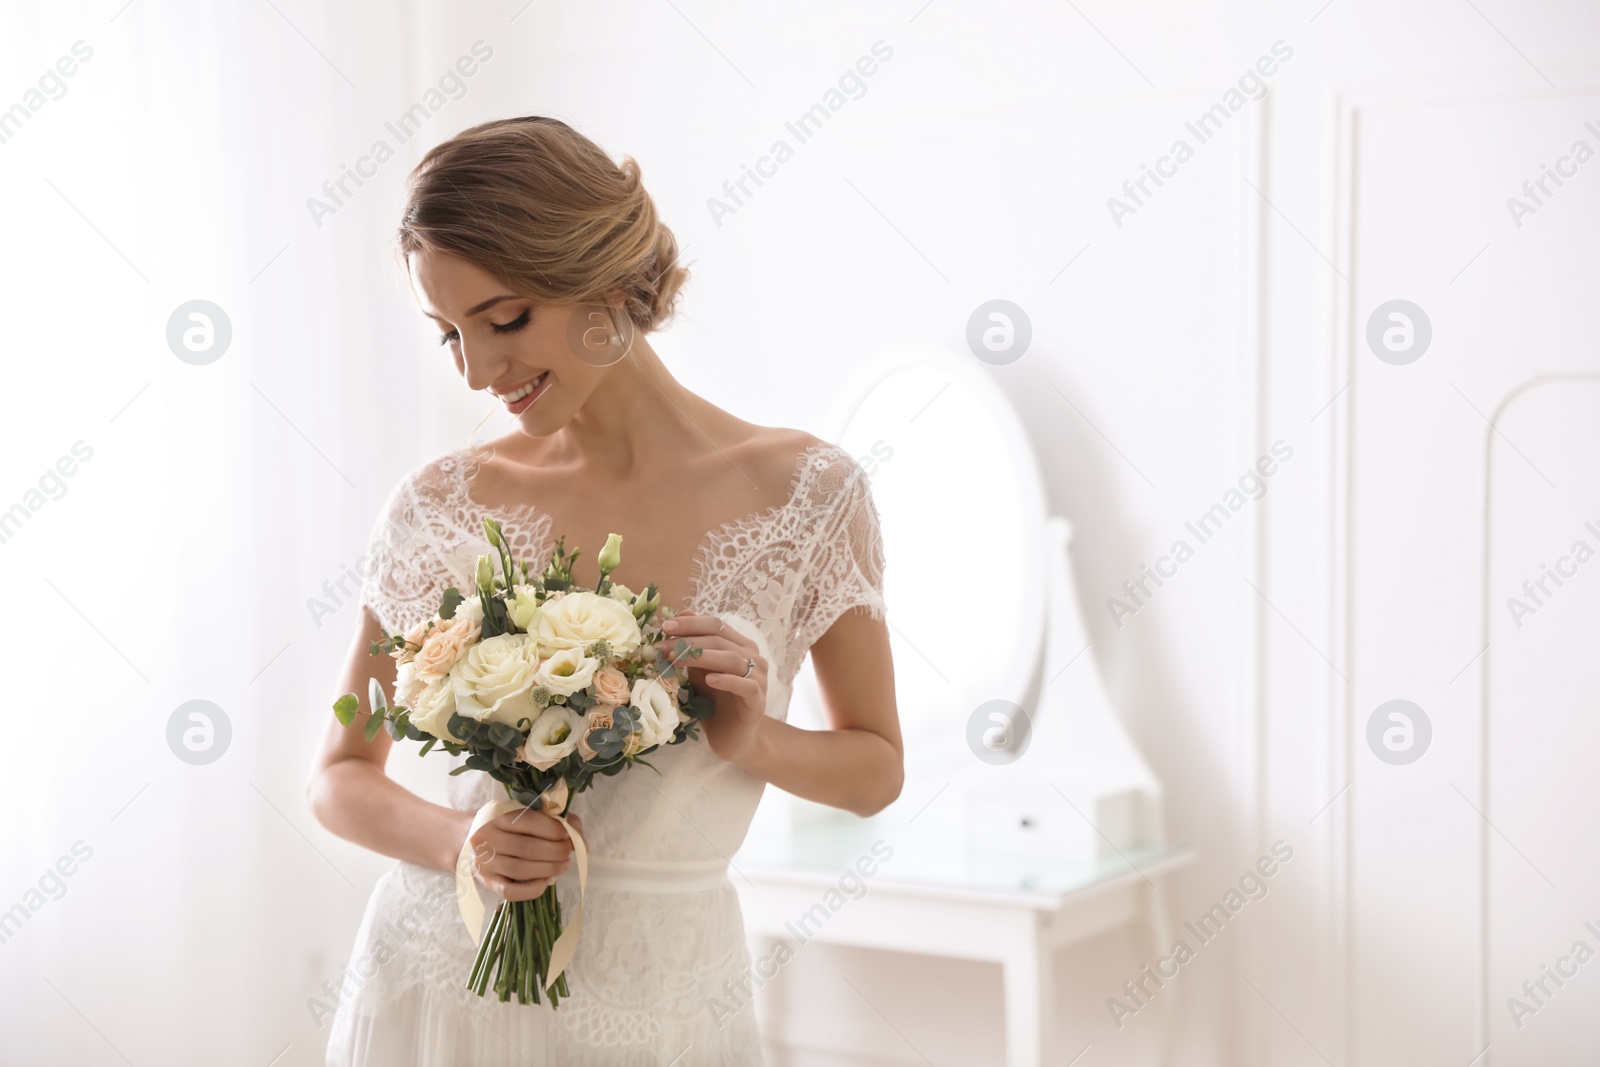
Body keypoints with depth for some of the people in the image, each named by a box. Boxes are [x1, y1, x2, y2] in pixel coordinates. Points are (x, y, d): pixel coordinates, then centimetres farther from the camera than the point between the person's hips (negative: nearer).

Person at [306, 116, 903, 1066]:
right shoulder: (446, 505, -5)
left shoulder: (808, 491, -8)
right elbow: (340, 779, 4)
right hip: (437, 985, 1)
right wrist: (459, 839, -15)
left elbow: (877, 768, 3)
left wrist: (753, 739, -16)